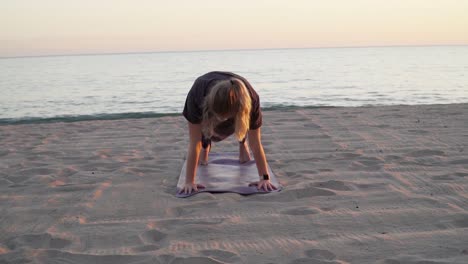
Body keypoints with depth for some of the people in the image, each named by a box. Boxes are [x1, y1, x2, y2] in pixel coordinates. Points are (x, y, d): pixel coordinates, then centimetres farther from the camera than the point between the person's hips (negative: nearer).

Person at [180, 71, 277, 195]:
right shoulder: (196, 96, -45)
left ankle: (242, 144, 20)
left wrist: (265, 178, -30)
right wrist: (189, 182, -39)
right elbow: (194, 144, -39)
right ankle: (205, 147, 21)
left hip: (237, 105, 1)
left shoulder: (251, 100, -43)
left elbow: (255, 144, -33)